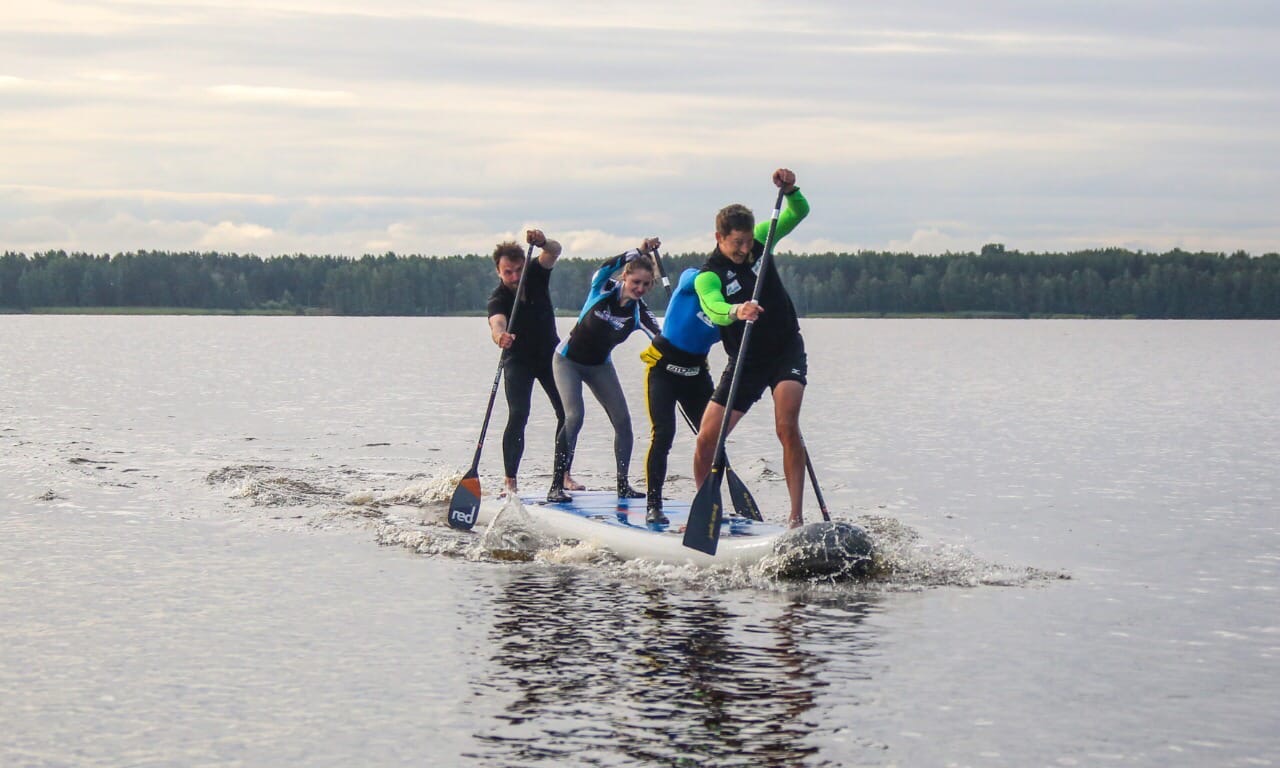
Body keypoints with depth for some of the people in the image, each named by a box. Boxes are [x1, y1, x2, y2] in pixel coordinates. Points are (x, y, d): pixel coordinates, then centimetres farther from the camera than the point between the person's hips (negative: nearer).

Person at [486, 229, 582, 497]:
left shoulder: (536, 273, -14)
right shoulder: (498, 298, -25)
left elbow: (554, 252, -32)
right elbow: (496, 323, -45)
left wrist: (543, 243, -56)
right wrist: (500, 336, -69)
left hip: (551, 354, 4)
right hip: (518, 360, -4)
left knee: (568, 413, -3)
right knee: (518, 416, -19)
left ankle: (562, 475, 7)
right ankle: (510, 481, -17)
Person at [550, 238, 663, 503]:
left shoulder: (638, 312, -14)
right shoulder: (603, 289, -19)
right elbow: (607, 267, -40)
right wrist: (640, 251, -51)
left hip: (600, 366, 4)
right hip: (568, 360, -4)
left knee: (622, 420, -4)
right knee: (574, 416, -20)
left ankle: (623, 484, 10)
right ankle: (556, 486, -17)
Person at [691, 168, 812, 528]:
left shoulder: (759, 241, -3)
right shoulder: (707, 277, -16)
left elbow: (799, 213, -2)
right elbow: (714, 308, -37)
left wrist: (790, 190, -24)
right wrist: (736, 312, -59)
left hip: (786, 352, 1)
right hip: (745, 361, 0)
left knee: (787, 426, -22)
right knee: (707, 439, -5)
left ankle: (797, 515, -22)